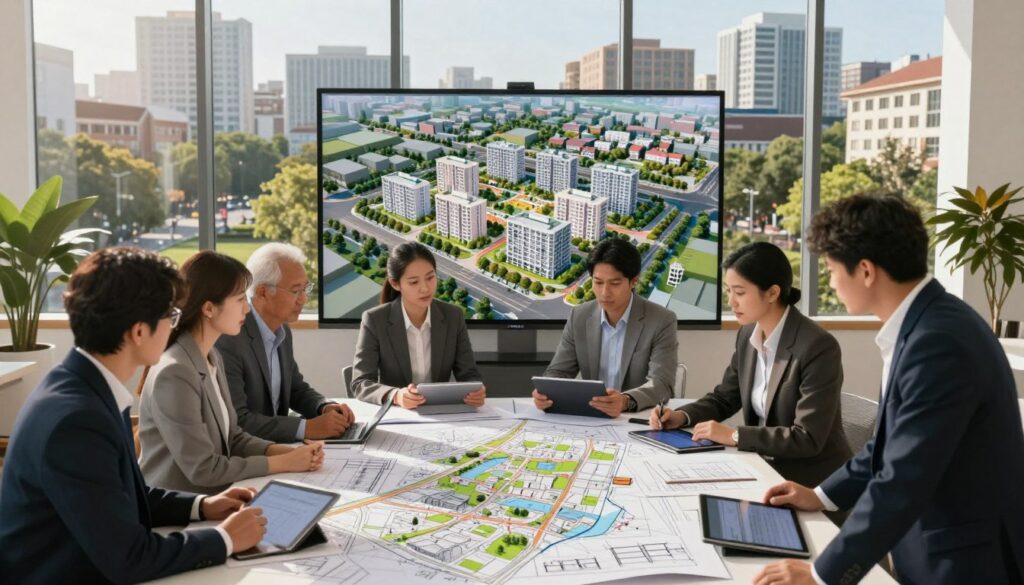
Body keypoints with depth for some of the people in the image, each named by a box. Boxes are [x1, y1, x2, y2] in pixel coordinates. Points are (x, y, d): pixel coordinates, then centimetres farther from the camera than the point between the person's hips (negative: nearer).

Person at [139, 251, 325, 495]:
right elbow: (203, 469, -21)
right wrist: (285, 462, -16)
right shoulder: (174, 373, -22)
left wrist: (289, 451, -8)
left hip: (209, 497, 7)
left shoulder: (211, 357, 5)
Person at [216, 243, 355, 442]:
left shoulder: (283, 332, 5)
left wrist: (325, 408, -2)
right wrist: (307, 428, -23)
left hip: (276, 446, 7)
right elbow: (236, 420, -23)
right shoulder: (228, 340, -19)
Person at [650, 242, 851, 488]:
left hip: (812, 476, -6)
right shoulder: (748, 335, 1)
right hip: (765, 463, 6)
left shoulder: (818, 347, -21)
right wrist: (682, 416, -6)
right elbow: (724, 397, 13)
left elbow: (808, 438, -24)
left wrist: (734, 435, -25)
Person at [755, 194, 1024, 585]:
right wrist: (822, 495, 14)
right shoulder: (924, 325, 4)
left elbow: (904, 482, -27)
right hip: (938, 551, 9)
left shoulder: (938, 341, -27)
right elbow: (894, 443, 14)